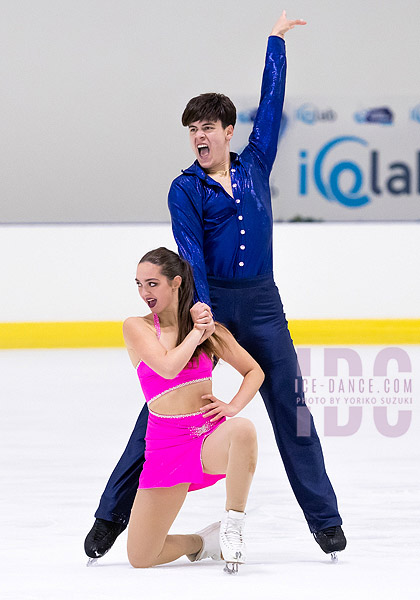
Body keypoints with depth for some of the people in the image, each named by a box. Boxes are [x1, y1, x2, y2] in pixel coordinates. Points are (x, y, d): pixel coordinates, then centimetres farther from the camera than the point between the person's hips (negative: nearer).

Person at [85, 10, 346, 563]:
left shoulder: (255, 165, 9)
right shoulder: (185, 189, -1)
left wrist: (277, 38, 22)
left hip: (261, 306, 2)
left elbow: (271, 102, 16)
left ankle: (325, 519, 8)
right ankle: (112, 516, 3)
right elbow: (189, 252, -13)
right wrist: (199, 307, -28)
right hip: (208, 300, -2)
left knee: (292, 410, 1)